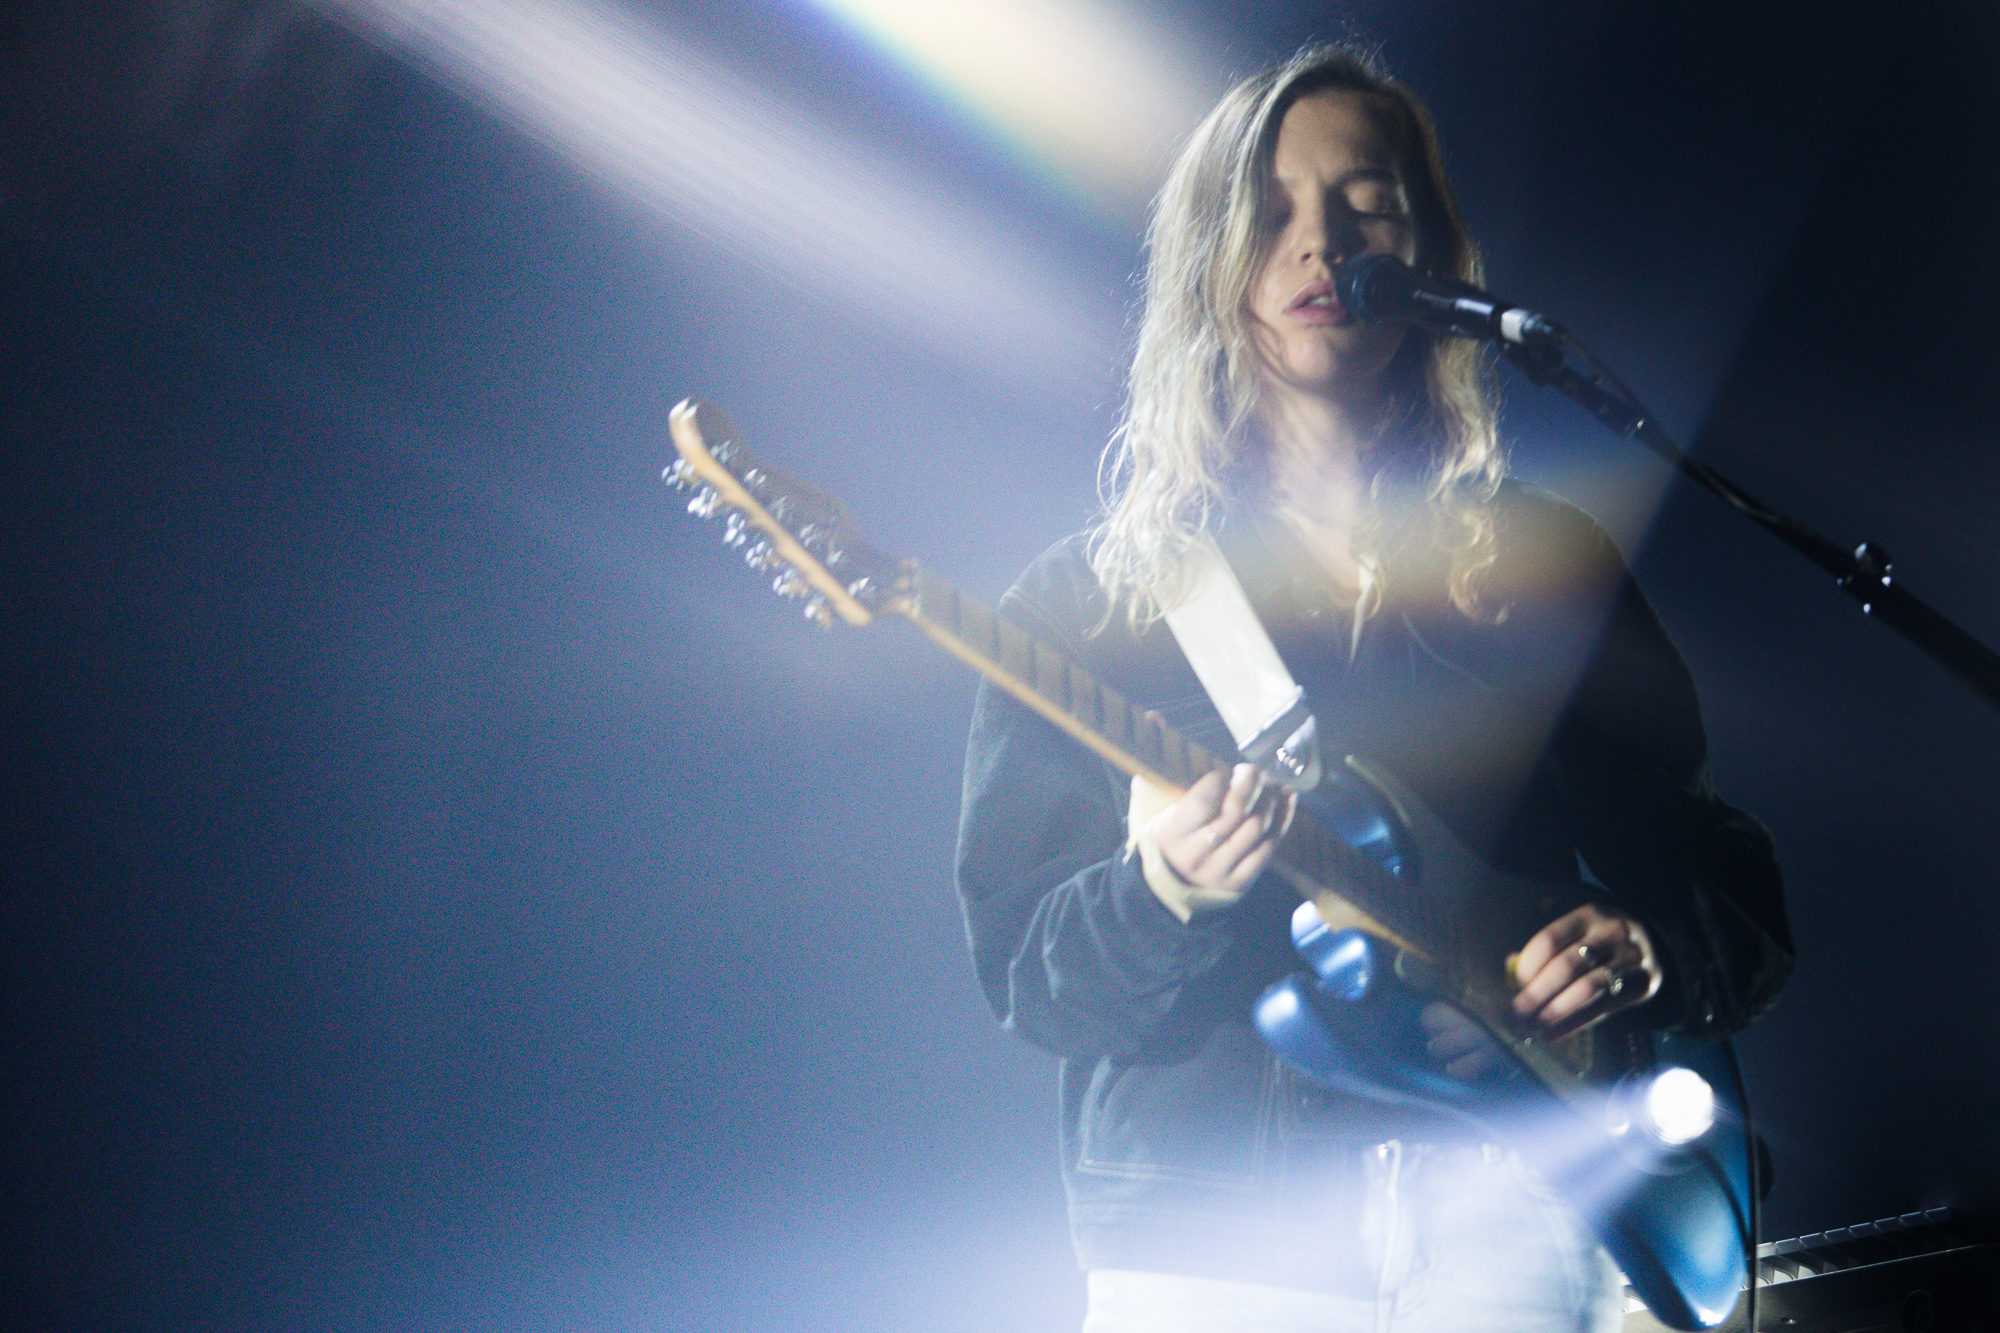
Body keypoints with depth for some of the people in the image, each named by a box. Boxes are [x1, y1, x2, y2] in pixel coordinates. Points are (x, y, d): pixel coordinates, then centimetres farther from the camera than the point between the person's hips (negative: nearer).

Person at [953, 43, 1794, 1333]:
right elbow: (1019, 963, 5)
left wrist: (1642, 950, -7)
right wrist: (1156, 900, -15)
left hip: (1505, 1174, 2)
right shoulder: (1087, 601, 9)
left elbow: (1729, 886, 14)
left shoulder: (1546, 566, 13)